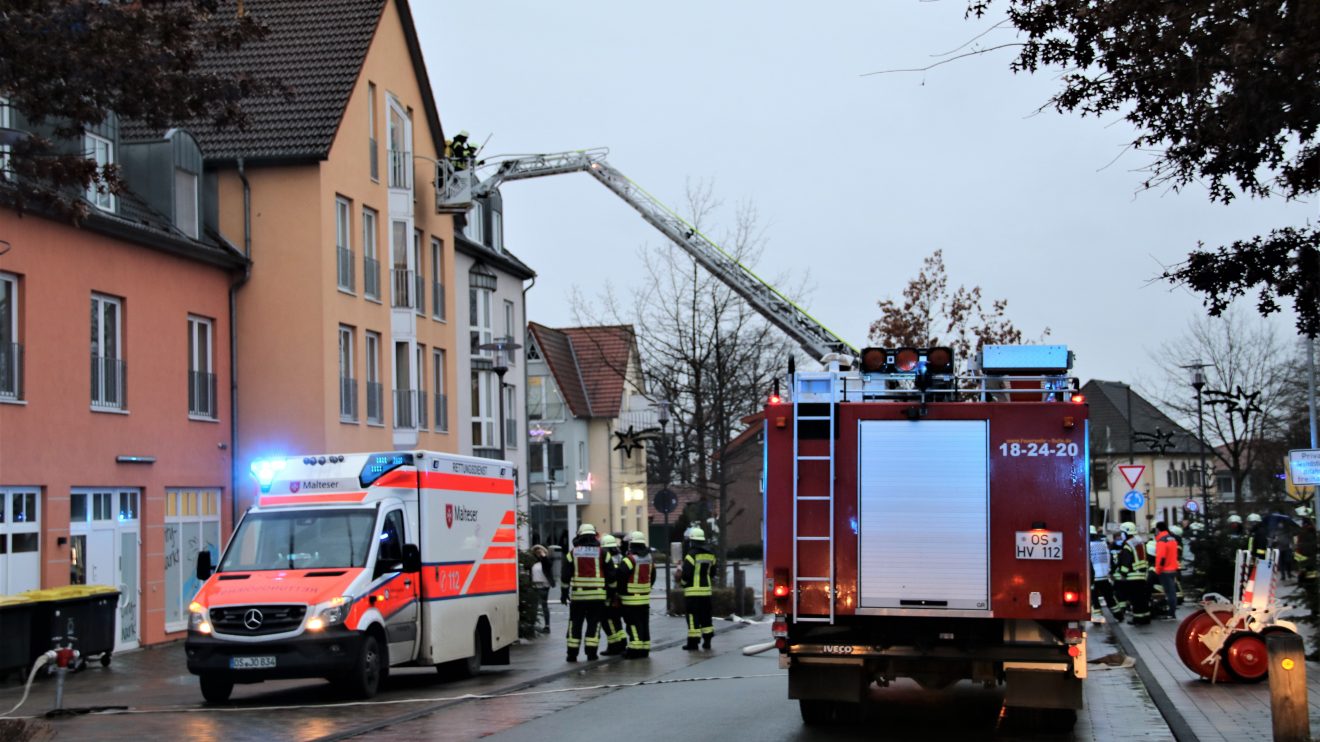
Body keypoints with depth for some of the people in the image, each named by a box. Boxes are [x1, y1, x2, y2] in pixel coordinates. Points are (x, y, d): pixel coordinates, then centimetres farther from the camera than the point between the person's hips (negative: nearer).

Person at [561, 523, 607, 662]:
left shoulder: (573, 553, 4)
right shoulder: (602, 553, 3)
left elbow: (565, 575, 3)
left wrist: (564, 593, 11)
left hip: (578, 595, 1)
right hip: (597, 595, -1)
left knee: (575, 624, 7)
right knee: (594, 624, 4)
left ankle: (572, 654, 7)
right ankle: (591, 653, 0)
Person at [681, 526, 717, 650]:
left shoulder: (691, 555, -14)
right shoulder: (710, 555, 7)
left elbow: (686, 574, -17)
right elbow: (712, 571, 15)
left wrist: (682, 580, 3)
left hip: (693, 591, -6)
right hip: (706, 590, 6)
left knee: (693, 617, -2)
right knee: (705, 616, 13)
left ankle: (693, 642, -2)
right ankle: (707, 640, 15)